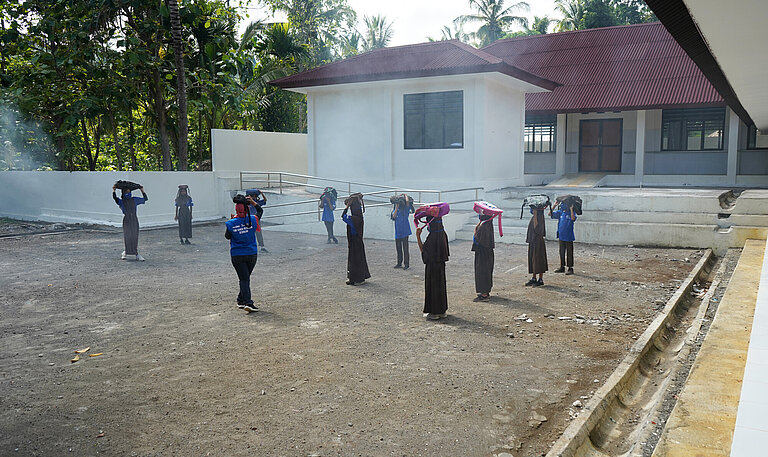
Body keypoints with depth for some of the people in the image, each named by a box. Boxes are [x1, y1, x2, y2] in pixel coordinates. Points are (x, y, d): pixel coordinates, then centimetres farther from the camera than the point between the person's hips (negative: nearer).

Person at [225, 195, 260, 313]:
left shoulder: (231, 223, -12)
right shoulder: (253, 220, -10)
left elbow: (227, 236, 5)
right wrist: (252, 201, 22)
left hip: (237, 256, -1)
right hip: (252, 254, 1)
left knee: (244, 278, 0)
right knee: (245, 277, 17)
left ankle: (247, 302, -8)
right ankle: (241, 300, 23)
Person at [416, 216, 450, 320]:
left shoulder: (432, 237, -22)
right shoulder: (443, 234, 3)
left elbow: (423, 249, -14)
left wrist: (418, 236, -14)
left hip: (432, 265, -8)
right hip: (441, 264, 8)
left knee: (432, 285, 1)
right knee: (440, 284, 16)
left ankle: (434, 312, 7)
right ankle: (442, 310, 25)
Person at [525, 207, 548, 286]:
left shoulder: (539, 217, -14)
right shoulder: (533, 217, 12)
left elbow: (536, 228, -25)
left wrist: (535, 216, -24)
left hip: (538, 241, -9)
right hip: (532, 241, 9)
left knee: (538, 259, -4)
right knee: (532, 259, 11)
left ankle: (541, 280, 2)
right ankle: (534, 278, 18)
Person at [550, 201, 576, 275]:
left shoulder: (571, 212, -8)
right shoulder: (560, 212, 7)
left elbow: (573, 218, -29)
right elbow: (550, 214, 4)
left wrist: (571, 209, -26)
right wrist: (554, 206, -3)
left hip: (568, 237, -6)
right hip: (561, 236, 6)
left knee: (569, 253, 1)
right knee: (562, 252, 13)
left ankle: (570, 268, 7)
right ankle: (562, 267, 23)